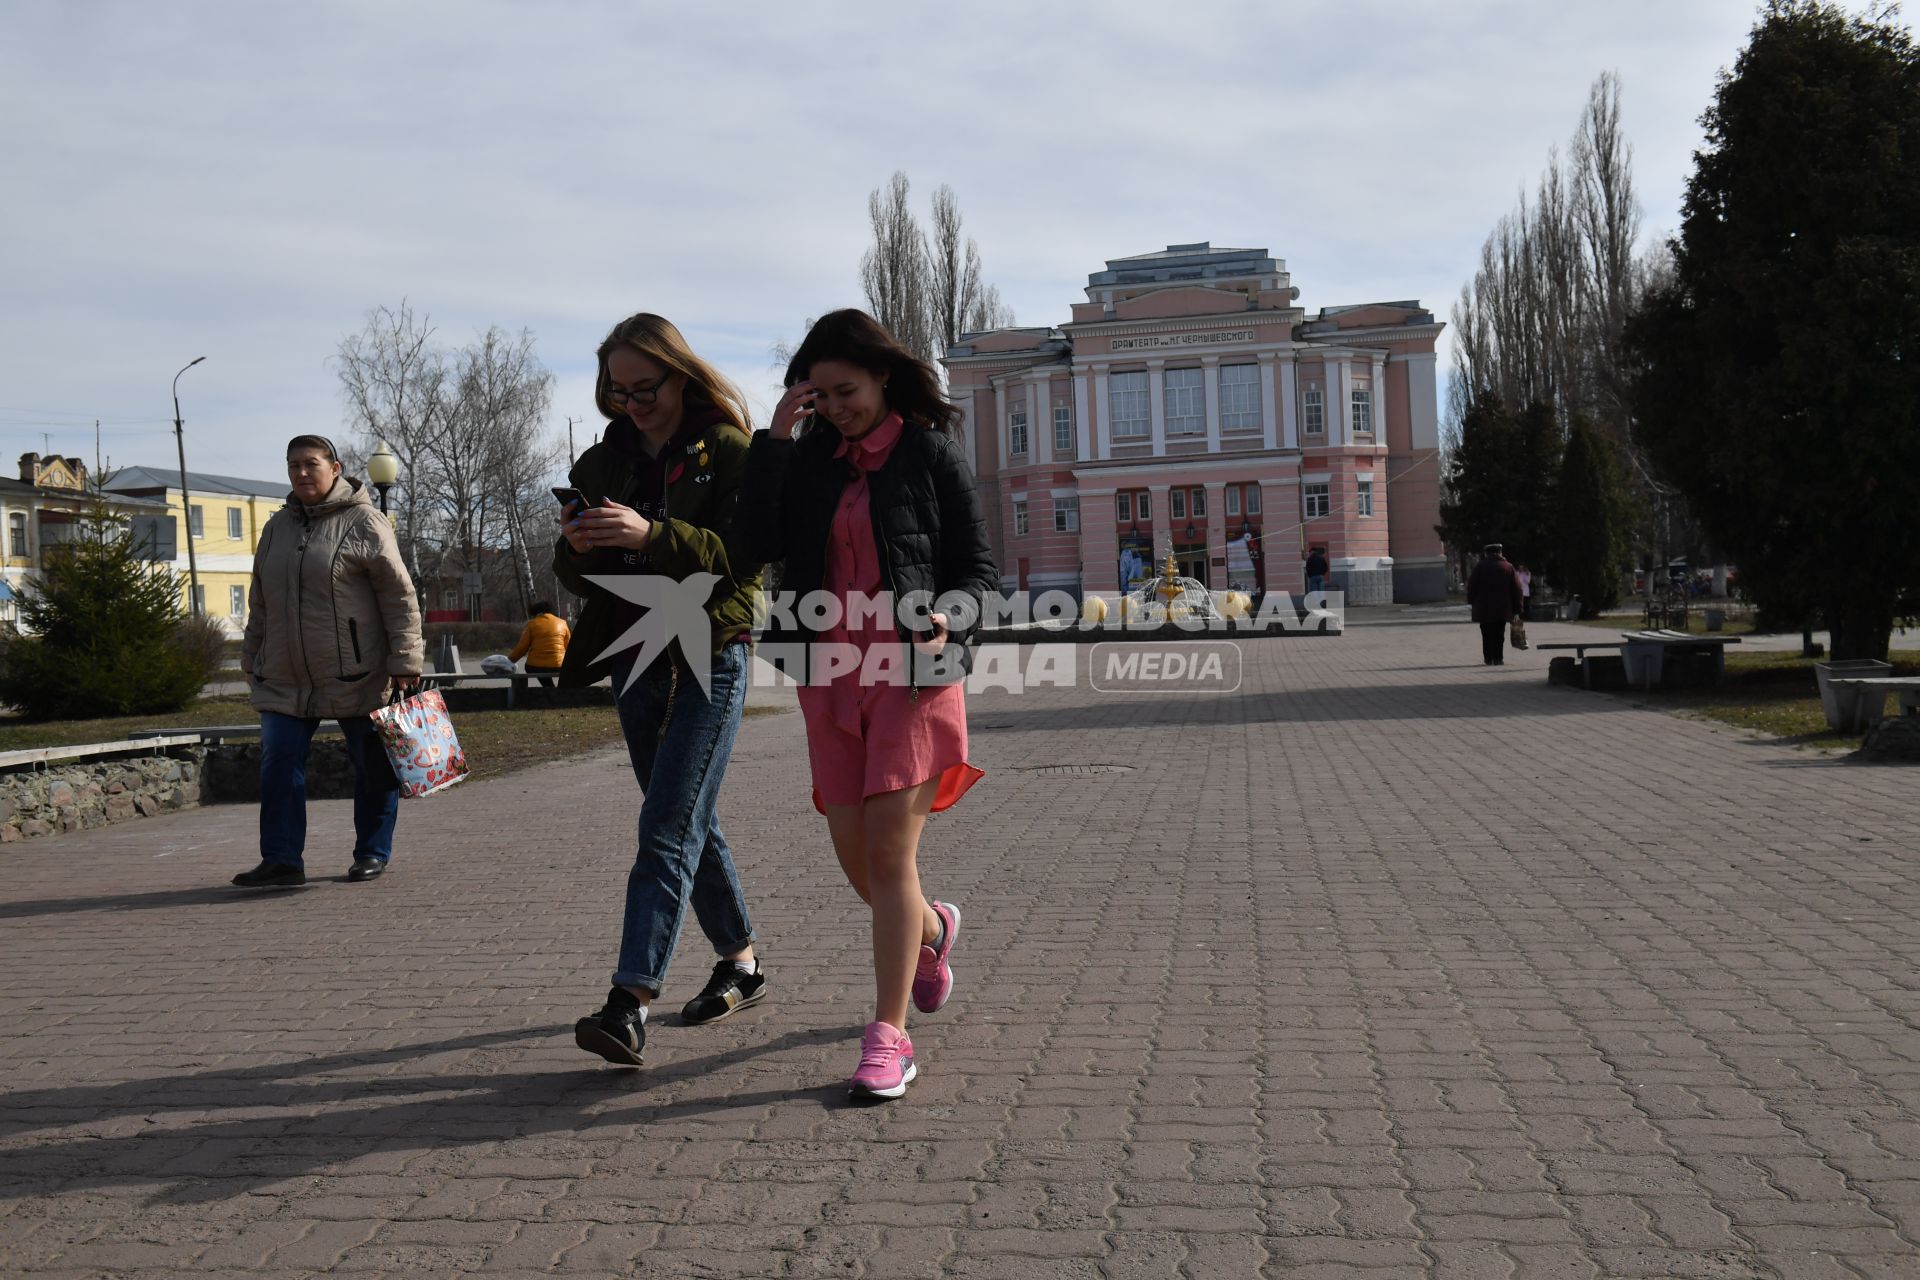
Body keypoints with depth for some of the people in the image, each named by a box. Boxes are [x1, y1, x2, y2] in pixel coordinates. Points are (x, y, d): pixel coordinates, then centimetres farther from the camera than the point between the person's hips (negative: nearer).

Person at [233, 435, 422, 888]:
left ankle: (372, 854, 18)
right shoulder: (277, 527, 14)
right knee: (278, 764, 0)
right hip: (286, 677, 5)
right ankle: (282, 858, 6)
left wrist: (404, 661, -14)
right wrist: (251, 660, 19)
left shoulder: (364, 522, -6)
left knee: (372, 766, 5)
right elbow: (260, 603, 21)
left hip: (356, 676, -5)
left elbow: (399, 595, -9)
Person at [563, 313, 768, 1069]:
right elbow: (577, 576, 12)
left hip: (711, 657, -6)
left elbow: (747, 555, -16)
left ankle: (632, 1002, -17)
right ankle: (741, 962, 30)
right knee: (690, 825, 14)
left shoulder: (730, 452, -4)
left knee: (667, 830, -13)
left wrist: (652, 535, -27)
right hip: (636, 659, 6)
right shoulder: (603, 462, 12)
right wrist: (578, 548, -12)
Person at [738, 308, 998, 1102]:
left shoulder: (931, 454, -1)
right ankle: (930, 931, 41)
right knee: (853, 851, 9)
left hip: (911, 673, -5)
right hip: (832, 675, 5)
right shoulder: (811, 456, 11)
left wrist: (948, 619, -20)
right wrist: (774, 441, -8)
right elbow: (759, 541, -2)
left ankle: (888, 1037, -2)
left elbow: (979, 567, 1)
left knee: (890, 850, -8)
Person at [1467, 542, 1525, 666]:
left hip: (1484, 608, -1)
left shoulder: (1480, 567, -1)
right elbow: (1516, 589, 5)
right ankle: (1498, 658, 2)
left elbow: (1472, 586, -2)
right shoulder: (1508, 567, 5)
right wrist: (1516, 608, 9)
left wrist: (1471, 602, 10)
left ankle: (1488, 659, 2)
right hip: (1502, 608, 1)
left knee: (1487, 634, 3)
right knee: (1499, 634, 6)